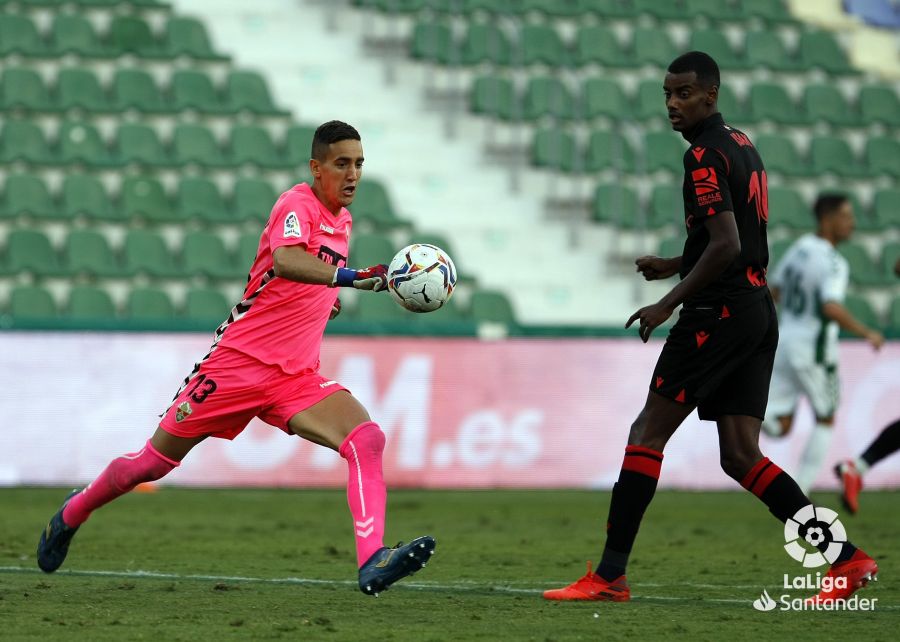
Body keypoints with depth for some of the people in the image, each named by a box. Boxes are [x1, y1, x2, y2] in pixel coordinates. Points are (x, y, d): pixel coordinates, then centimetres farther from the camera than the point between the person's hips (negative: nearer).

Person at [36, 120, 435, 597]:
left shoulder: (342, 219, 12)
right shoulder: (298, 204, -13)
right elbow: (284, 260, -37)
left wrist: (325, 299, 13)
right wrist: (349, 276, -51)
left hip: (296, 378, 6)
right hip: (238, 363, -6)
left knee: (367, 440, -20)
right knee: (154, 461, 6)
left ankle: (372, 562, -32)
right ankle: (72, 514, 33)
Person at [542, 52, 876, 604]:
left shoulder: (706, 155, -12)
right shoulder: (743, 146, 18)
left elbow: (725, 245, -21)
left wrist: (668, 305, -16)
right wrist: (674, 265, 22)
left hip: (718, 312, -9)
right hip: (759, 309, 9)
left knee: (648, 434, -3)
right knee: (741, 457, 5)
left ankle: (610, 575, -4)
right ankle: (847, 559, -2)